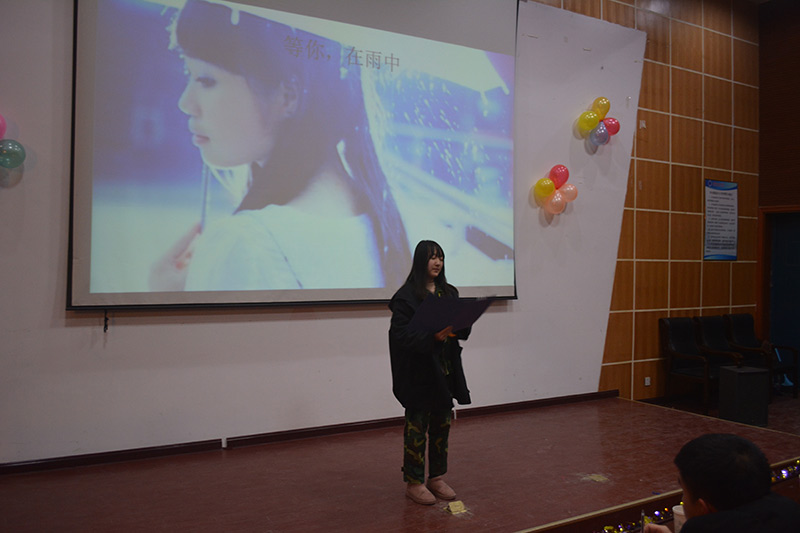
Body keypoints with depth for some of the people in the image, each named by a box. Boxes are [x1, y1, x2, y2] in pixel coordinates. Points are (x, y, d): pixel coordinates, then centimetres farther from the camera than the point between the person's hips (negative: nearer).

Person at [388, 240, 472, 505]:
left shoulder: (449, 293, 11)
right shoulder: (407, 296, -10)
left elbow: (461, 329, 12)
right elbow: (401, 333, -18)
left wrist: (462, 323, -12)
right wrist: (433, 335, -29)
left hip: (445, 371, 7)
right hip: (419, 372, -6)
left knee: (442, 425, 12)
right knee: (417, 427, 1)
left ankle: (436, 477, 25)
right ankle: (414, 482, 13)